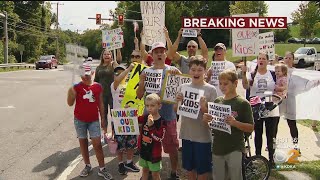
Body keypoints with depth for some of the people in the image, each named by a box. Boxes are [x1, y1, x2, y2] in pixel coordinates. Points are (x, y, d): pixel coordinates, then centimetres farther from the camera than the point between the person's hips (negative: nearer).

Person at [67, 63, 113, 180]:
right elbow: (70, 103, -8)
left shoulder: (98, 87, -2)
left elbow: (100, 104, 6)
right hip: (79, 120, 0)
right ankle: (87, 166, 28)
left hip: (94, 120, 0)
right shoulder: (76, 87, -7)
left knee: (97, 144, -2)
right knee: (83, 142, 11)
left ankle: (102, 169, 6)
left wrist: (103, 118, 6)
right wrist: (70, 90, -23)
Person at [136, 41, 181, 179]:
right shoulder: (146, 72, 2)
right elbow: (139, 96, 2)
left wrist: (177, 74, -27)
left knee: (172, 147, 9)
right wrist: (142, 81, -14)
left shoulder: (172, 70, -2)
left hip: (168, 115, -1)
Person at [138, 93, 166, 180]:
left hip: (154, 152, -5)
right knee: (145, 170, 23)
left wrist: (151, 126, -37)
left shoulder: (161, 122, -21)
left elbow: (160, 138, -28)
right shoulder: (145, 117, -4)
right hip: (144, 150, 5)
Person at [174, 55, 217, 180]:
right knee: (189, 168, 18)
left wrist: (203, 107, -26)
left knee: (202, 170, 10)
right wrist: (177, 101, -14)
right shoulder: (182, 87, 1)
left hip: (203, 136, -3)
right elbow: (176, 111, 5)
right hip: (186, 134, 3)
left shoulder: (210, 89, -8)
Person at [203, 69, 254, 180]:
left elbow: (251, 128, -10)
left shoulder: (243, 103, -8)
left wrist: (235, 123, -26)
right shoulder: (217, 101, 7)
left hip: (234, 149, -5)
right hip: (218, 147, 5)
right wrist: (206, 119, -7)